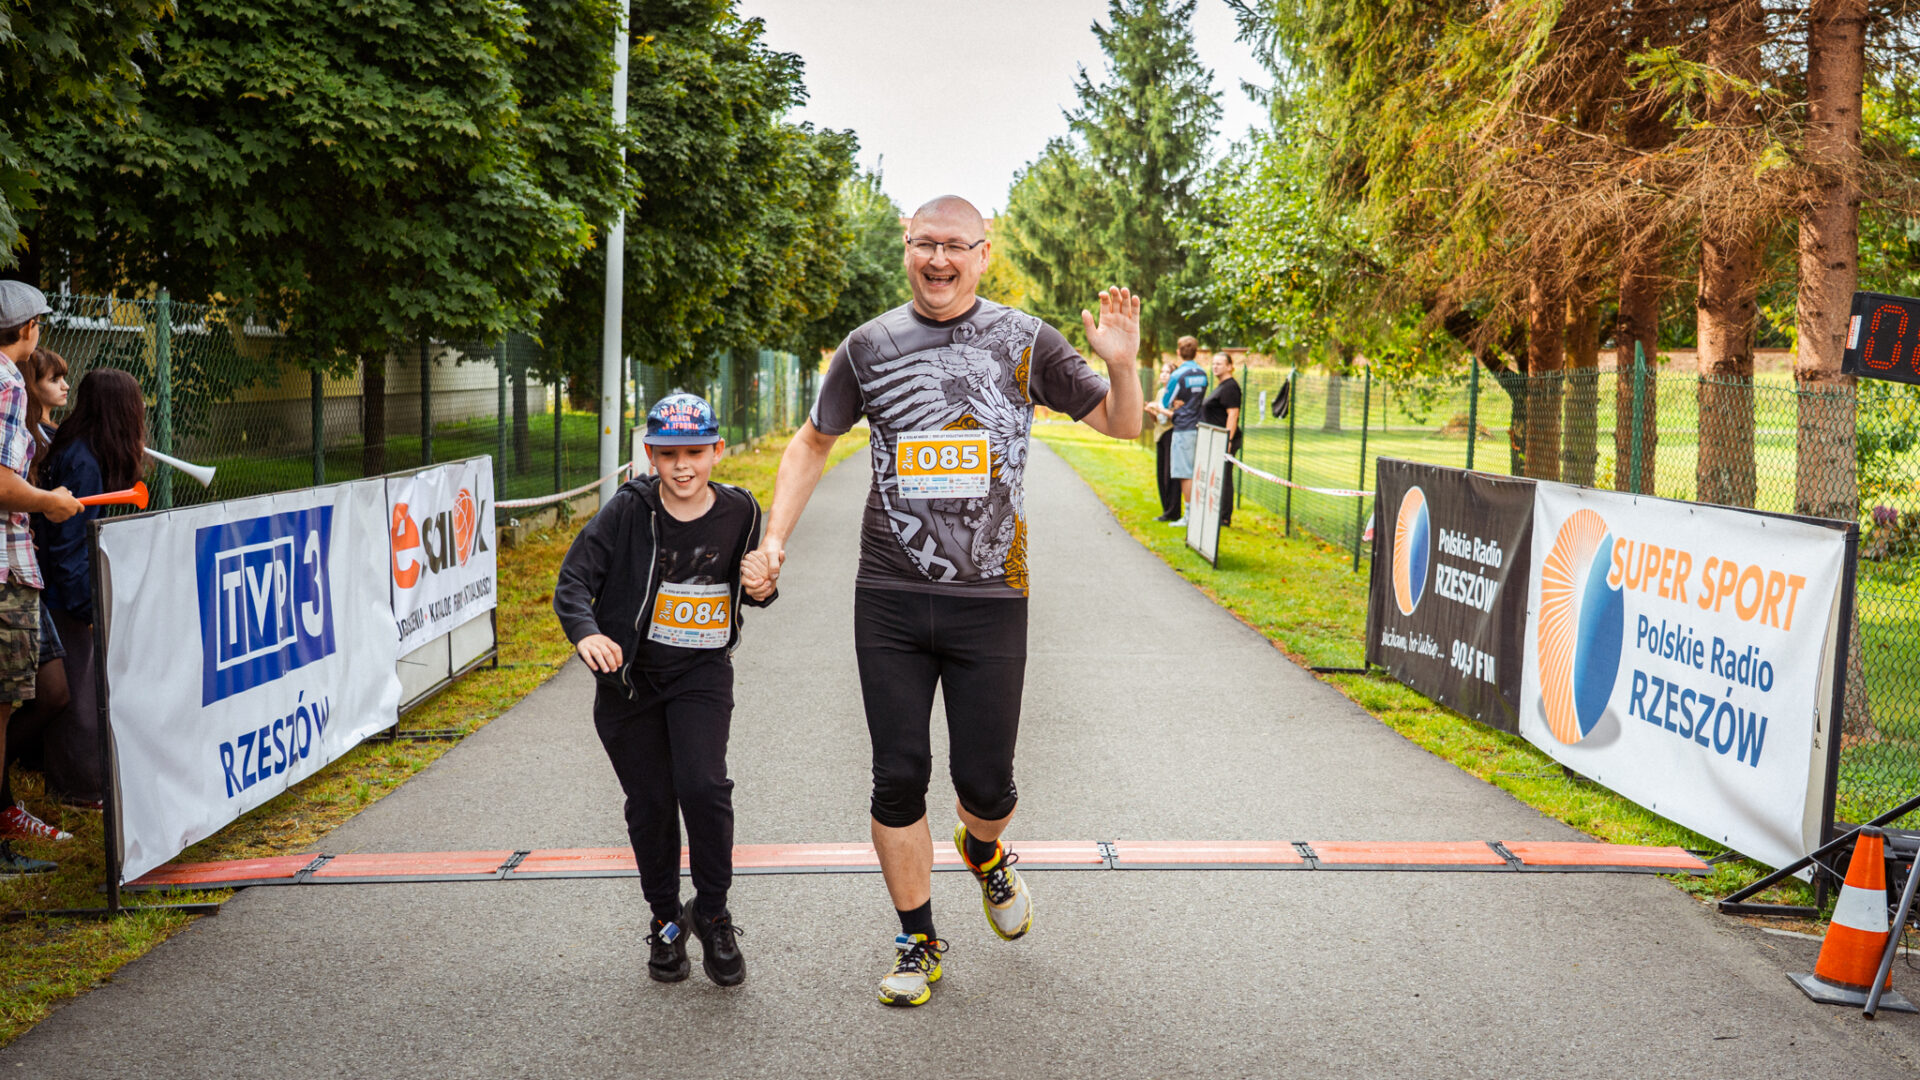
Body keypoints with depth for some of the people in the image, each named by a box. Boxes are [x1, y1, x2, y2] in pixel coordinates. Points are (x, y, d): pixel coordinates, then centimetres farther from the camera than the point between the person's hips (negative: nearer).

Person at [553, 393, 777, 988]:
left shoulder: (739, 511, -3)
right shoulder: (628, 510, -11)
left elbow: (748, 578, 15)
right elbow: (572, 580, -12)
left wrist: (763, 589, -8)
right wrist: (586, 632, -30)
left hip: (702, 673, 0)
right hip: (630, 674, 0)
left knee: (703, 787, -16)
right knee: (649, 801, 7)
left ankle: (713, 913, 6)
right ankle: (666, 919, 28)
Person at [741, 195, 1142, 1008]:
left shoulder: (1024, 341, 1)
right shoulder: (870, 346, 4)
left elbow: (1122, 425, 7)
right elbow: (813, 442, 17)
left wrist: (1121, 363, -14)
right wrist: (774, 538, 7)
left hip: (989, 601, -1)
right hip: (890, 602, 1)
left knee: (985, 781, 3)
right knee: (899, 778, 2)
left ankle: (984, 851, 41)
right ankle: (917, 943, 21)